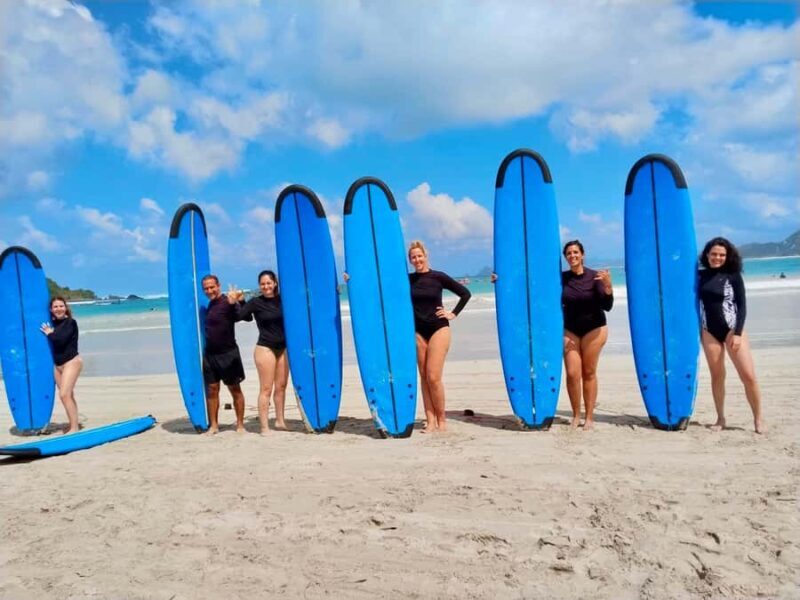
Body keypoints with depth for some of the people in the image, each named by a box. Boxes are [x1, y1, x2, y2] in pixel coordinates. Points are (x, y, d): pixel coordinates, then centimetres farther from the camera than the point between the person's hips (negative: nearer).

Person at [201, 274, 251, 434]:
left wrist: (239, 302, -38)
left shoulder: (227, 302, -12)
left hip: (228, 353, -6)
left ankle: (240, 424, 13)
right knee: (212, 389, 9)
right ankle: (213, 425, 18)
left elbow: (247, 317, -25)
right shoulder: (209, 305, 9)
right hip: (209, 354, 6)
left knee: (235, 389, 5)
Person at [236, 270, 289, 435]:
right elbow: (238, 316, -14)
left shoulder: (282, 299, 5)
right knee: (266, 389, -4)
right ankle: (264, 427, 2)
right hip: (265, 348, -4)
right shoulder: (255, 302, -4)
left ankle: (280, 421, 23)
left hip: (284, 348, 4)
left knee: (281, 386, 10)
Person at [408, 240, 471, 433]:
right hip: (418, 331, 4)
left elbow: (465, 293, 4)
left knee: (433, 377, -10)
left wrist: (453, 314, 0)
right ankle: (430, 420, 7)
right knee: (423, 377, 2)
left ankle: (441, 419, 5)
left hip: (438, 329, -3)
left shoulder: (439, 277, -2)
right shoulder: (407, 279, 5)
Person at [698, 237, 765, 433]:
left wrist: (738, 333, -12)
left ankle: (758, 418, 8)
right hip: (709, 331, 2)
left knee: (748, 375, -6)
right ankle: (720, 419, 14)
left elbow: (742, 306, -5)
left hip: (732, 329, -2)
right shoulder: (700, 275, 4)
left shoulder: (733, 276, -3)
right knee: (717, 375, 5)